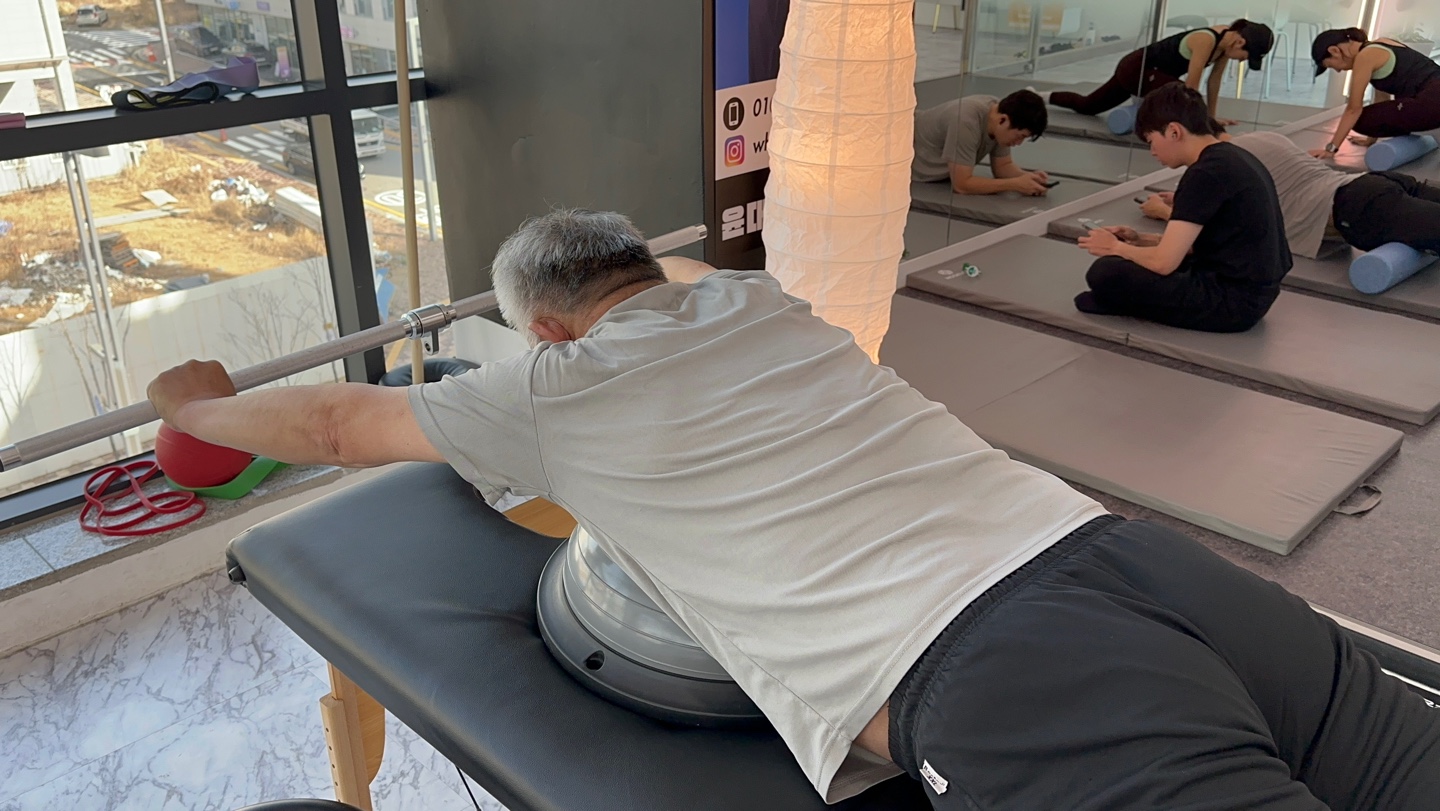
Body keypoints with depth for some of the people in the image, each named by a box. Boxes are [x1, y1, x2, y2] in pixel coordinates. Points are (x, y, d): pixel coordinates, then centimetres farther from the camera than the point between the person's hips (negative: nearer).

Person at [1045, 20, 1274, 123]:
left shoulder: (1228, 39, -7)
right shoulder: (1206, 41, -31)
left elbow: (1215, 80, 5)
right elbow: (1191, 87, -30)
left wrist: (1212, 116, 9)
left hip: (1150, 70, 9)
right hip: (1135, 67, -9)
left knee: (1086, 106, 20)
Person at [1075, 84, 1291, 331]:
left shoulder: (1207, 173, -19)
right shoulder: (1232, 158, 10)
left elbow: (1164, 262, -21)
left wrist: (1117, 248, -3)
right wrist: (1140, 241, 10)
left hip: (1232, 300, -10)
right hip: (1252, 292, 10)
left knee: (1105, 273, -20)